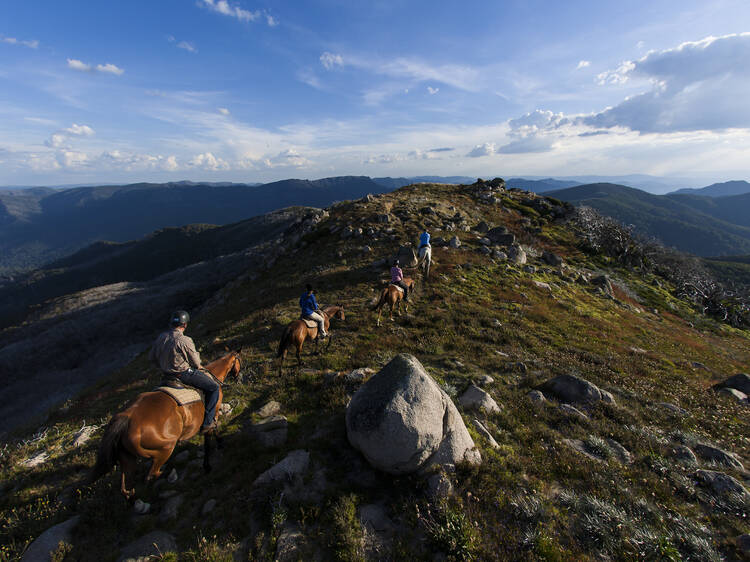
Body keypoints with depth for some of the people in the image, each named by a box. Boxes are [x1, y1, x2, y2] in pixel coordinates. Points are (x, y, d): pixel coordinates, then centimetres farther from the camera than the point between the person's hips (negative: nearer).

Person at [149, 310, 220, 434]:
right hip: (184, 374, -9)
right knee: (214, 387, -1)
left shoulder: (161, 337, -2)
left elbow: (152, 357, 11)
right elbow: (196, 362, -13)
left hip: (167, 373, 9)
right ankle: (207, 423, 1)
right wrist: (199, 367, 10)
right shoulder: (185, 341, -24)